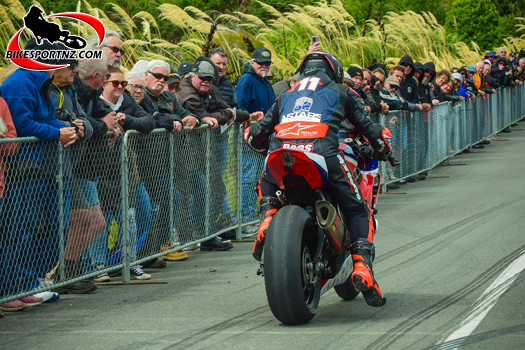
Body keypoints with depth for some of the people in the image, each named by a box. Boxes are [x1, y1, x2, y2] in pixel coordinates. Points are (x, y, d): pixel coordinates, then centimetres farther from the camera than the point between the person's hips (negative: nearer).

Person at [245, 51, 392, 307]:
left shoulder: (286, 95, 32)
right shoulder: (340, 92, 25)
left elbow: (255, 136, 33)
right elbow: (367, 126, 25)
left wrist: (269, 149, 55)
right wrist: (384, 150, 45)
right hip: (323, 151, -3)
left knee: (266, 186, 36)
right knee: (357, 211, 11)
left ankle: (268, 216, 6)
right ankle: (362, 265, -10)